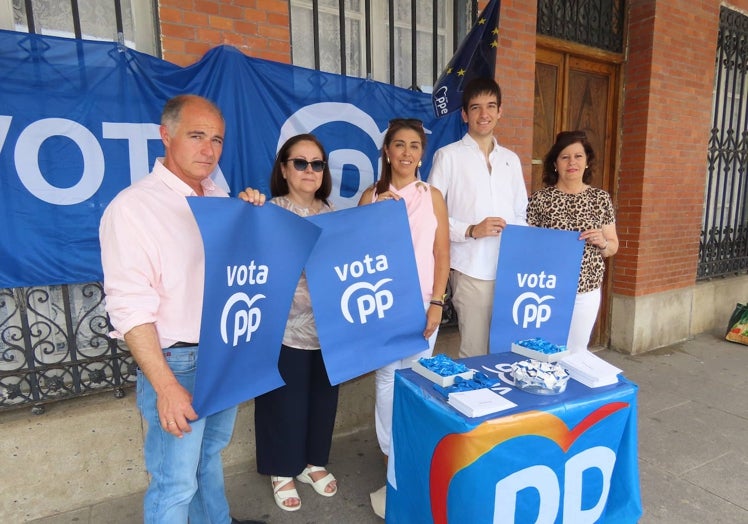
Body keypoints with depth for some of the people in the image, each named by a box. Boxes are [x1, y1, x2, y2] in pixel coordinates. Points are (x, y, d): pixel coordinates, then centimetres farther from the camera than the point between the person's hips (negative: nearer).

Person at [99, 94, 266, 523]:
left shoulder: (221, 198, 6)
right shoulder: (132, 207, -14)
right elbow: (131, 309, -18)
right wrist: (166, 387, -20)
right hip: (178, 360, -6)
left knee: (211, 452, 26)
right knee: (176, 482, 7)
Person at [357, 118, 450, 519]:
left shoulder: (433, 196, 4)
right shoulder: (372, 196, 3)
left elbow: (441, 255, 2)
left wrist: (436, 302, -5)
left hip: (422, 303, 0)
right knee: (387, 378, 3)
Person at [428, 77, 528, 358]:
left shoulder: (511, 159, 15)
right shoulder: (448, 156, -2)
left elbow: (521, 214, 20)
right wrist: (471, 231, -18)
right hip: (471, 269, -5)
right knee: (475, 353, 0)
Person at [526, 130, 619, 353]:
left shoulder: (601, 198, 3)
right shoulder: (540, 198, -5)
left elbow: (613, 247, 9)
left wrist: (602, 242, -13)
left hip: (586, 293, 3)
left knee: (576, 351, 15)